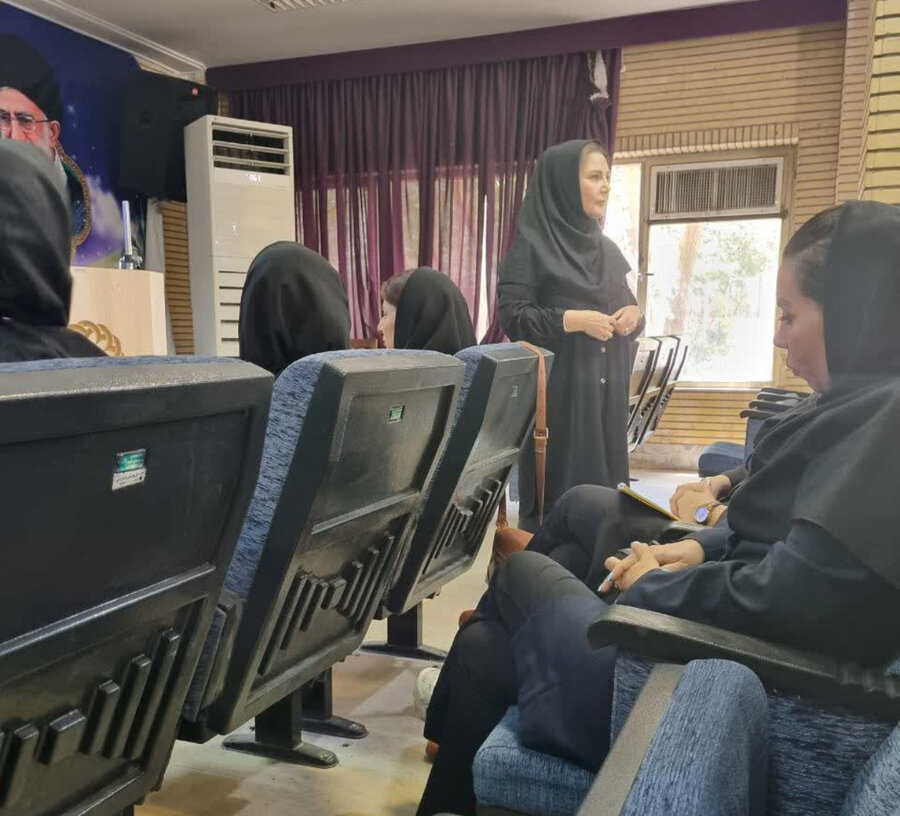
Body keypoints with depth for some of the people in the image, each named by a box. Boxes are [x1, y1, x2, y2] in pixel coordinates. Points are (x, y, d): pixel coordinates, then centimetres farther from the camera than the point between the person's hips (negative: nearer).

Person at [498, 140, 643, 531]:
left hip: (608, 390, 6)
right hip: (558, 391, -6)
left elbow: (625, 308, 20)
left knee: (604, 482, 9)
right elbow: (511, 315, -13)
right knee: (559, 489, -2)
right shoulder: (532, 244, -6)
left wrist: (634, 315, -3)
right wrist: (572, 320, -21)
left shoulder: (606, 248, 14)